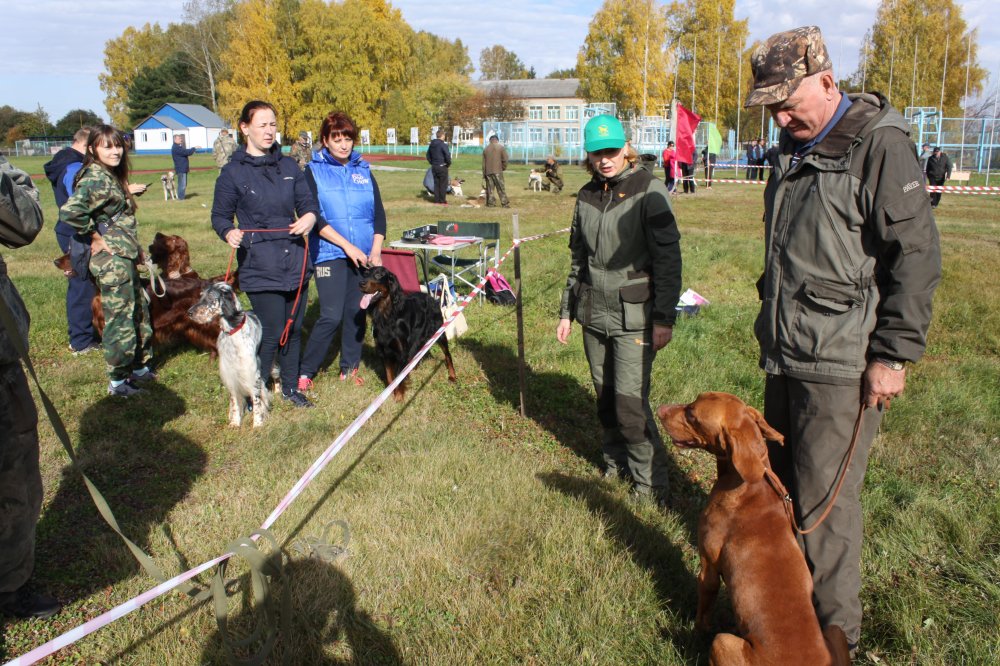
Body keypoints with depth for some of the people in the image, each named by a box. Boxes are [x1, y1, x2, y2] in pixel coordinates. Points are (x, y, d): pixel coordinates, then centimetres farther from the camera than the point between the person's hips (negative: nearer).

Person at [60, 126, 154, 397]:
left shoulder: (112, 177, 11)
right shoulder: (96, 179, -18)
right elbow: (69, 212, -30)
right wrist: (95, 238, -19)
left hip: (125, 258, 10)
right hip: (112, 261, -10)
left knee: (139, 313, 18)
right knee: (120, 320, -1)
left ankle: (140, 367, 32)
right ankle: (117, 381, 11)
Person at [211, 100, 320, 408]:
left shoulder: (288, 166, 10)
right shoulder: (233, 172, -2)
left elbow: (308, 201, 11)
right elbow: (220, 215, 0)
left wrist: (309, 216, -12)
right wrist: (229, 232, -22)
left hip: (294, 263, 5)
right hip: (259, 268, -5)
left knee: (293, 329, 13)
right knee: (272, 333, -5)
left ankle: (290, 387, 30)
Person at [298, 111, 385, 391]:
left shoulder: (364, 170, 11)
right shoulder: (314, 171, 1)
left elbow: (379, 213, 9)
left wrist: (375, 252, -4)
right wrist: (348, 246, -14)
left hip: (364, 255, 4)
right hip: (329, 254, -4)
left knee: (357, 312, 6)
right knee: (332, 315, -10)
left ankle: (350, 367, 22)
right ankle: (305, 371, 5)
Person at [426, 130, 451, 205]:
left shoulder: (431, 145, 9)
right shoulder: (443, 145, -15)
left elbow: (428, 156, 17)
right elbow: (447, 156, -18)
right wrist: (448, 163, -2)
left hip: (434, 167, 7)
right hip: (442, 167, -7)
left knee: (436, 184, 12)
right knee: (443, 184, 0)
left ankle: (436, 200, 13)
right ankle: (442, 201, 0)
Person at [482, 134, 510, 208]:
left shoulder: (485, 149, 10)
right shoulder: (501, 147, 0)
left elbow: (483, 162, 11)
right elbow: (505, 159, -4)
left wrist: (484, 174, 15)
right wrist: (503, 168, 12)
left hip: (488, 172, 3)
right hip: (498, 171, -3)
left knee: (490, 188, 7)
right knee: (501, 188, 0)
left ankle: (491, 203, 6)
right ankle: (505, 203, -1)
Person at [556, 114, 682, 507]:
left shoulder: (648, 191, -8)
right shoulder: (587, 196, 10)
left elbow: (668, 257, -11)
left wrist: (664, 319, -14)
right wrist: (566, 310, 16)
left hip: (633, 316, -6)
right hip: (594, 313, 6)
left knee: (630, 403, -8)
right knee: (605, 397, 12)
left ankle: (650, 483, 8)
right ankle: (616, 464, 29)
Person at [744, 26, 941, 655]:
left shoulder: (881, 145, -12)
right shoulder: (795, 147, 13)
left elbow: (917, 255, -14)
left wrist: (894, 355, -15)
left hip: (842, 364, -8)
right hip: (785, 356, 8)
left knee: (825, 497, 0)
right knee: (782, 482, 17)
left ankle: (835, 631, 19)